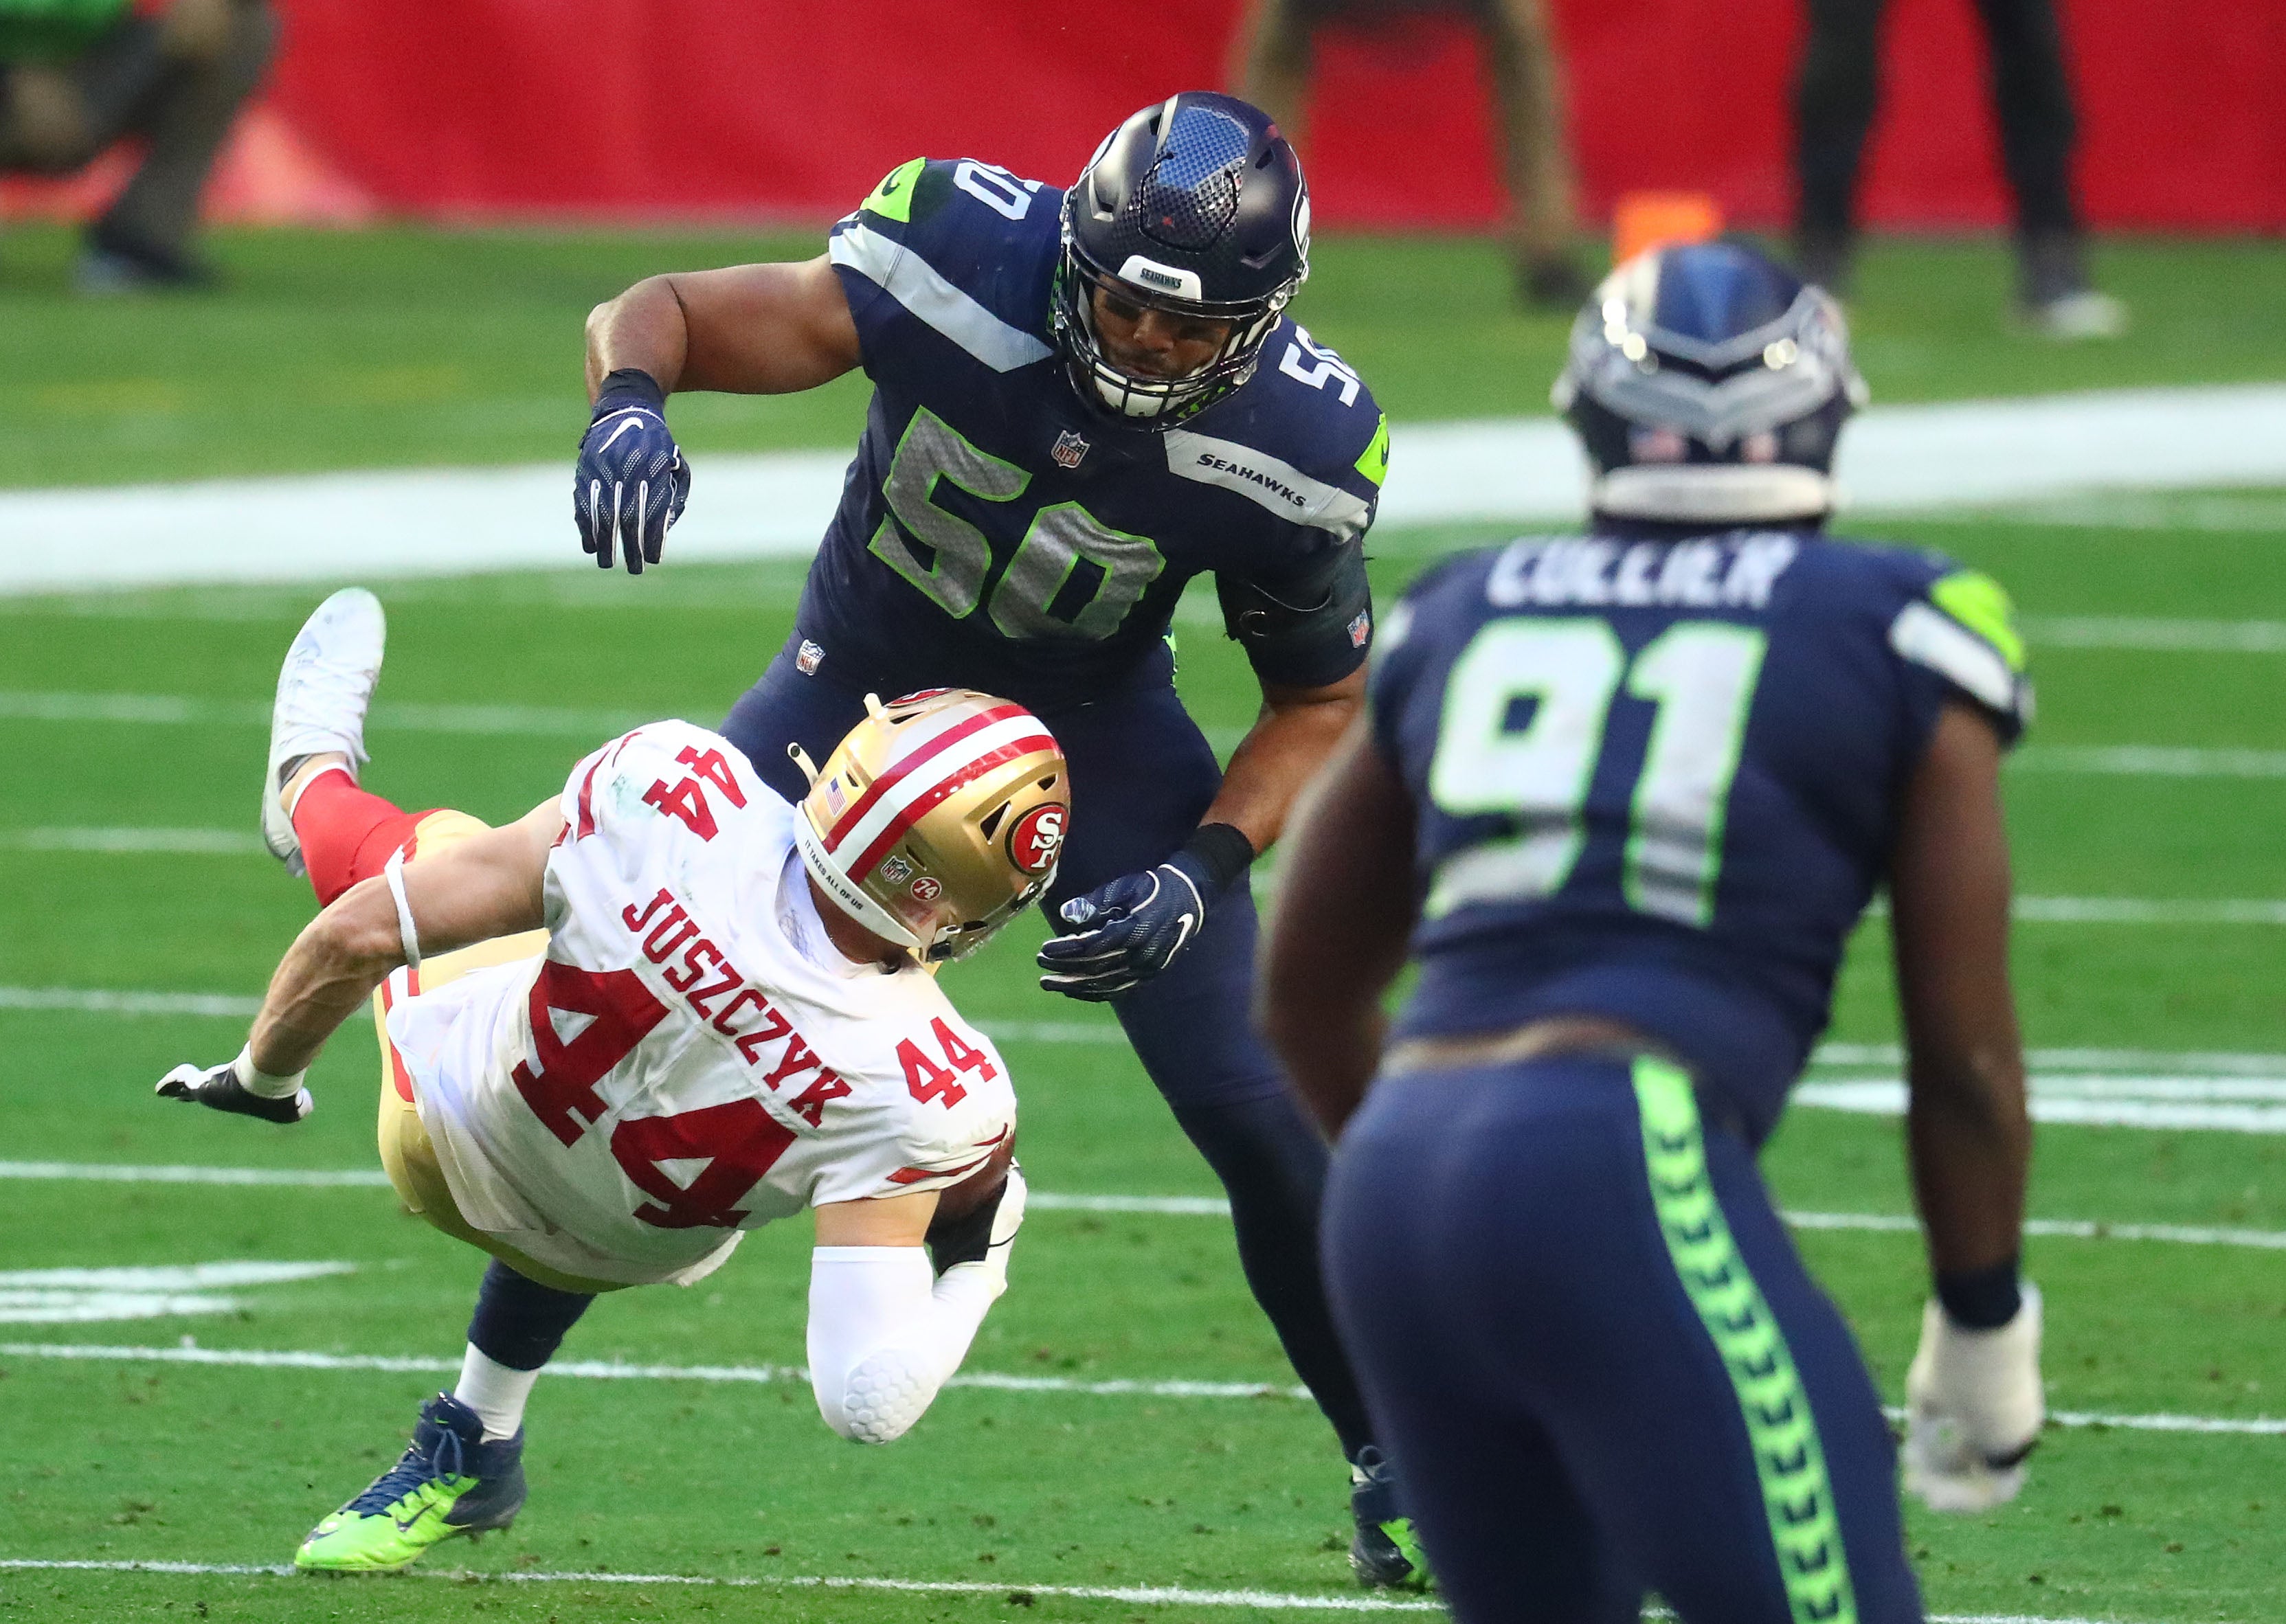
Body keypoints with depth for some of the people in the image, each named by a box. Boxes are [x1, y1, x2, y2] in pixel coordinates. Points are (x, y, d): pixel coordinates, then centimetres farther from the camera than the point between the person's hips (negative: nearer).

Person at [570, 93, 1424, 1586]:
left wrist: (1202, 872, -24)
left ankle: (1392, 1463, 12)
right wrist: (630, 401, -46)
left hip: (1092, 726, 0)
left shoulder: (1294, 447, -26)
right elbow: (658, 313, -22)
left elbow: (1322, 699, -9)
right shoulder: (962, 262, -30)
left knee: (1258, 1112, -10)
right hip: (865, 682, 0)